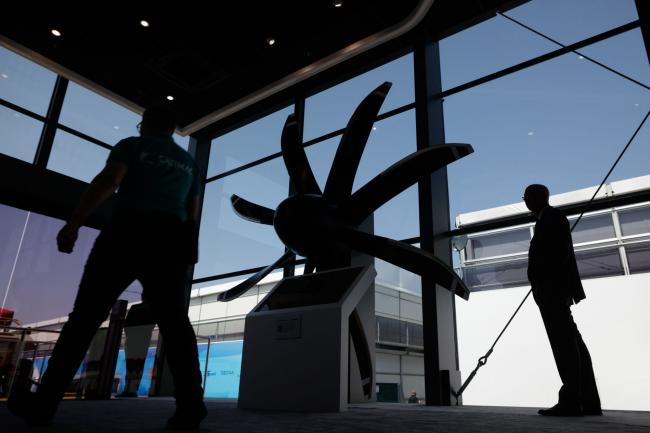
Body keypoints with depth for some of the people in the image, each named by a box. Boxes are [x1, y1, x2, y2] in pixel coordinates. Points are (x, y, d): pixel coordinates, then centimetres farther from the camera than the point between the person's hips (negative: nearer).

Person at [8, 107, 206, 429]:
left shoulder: (132, 146, 11)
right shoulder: (189, 163, 23)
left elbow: (108, 180, -8)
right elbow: (193, 214, 20)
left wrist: (73, 223, -12)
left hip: (128, 233, -3)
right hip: (171, 241, 3)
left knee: (85, 316, 3)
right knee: (174, 321, -6)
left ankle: (44, 401, 5)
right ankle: (190, 404, -17)